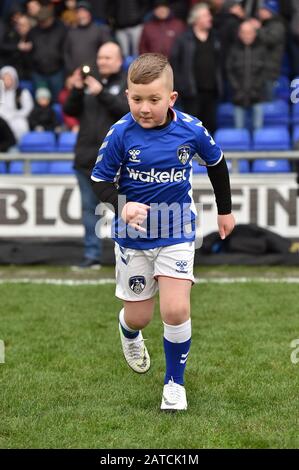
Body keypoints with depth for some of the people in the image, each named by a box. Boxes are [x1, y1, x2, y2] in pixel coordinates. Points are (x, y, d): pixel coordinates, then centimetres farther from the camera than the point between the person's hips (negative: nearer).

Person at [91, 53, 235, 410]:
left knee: (176, 311, -14)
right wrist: (122, 206, -27)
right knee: (138, 316, 10)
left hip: (176, 234, 0)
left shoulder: (191, 130, -13)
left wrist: (225, 210, 17)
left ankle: (175, 383, 8)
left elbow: (216, 164, 7)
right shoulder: (121, 133, -16)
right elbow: (101, 181, -7)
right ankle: (129, 331, 49)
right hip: (133, 236, 0)